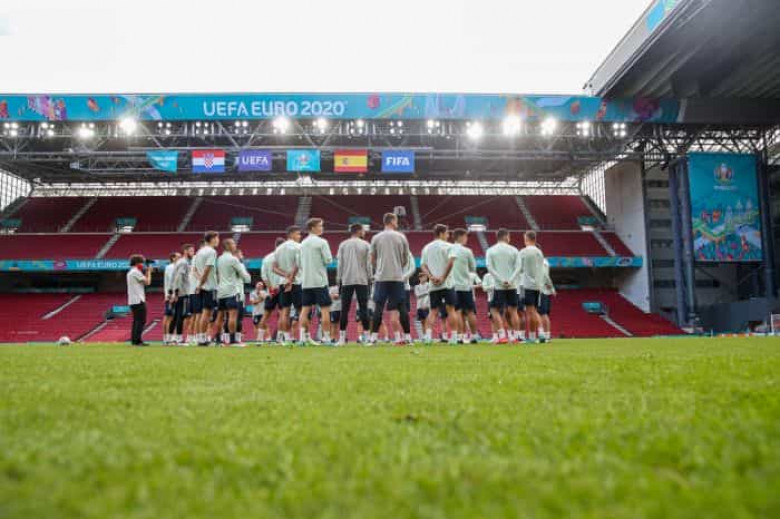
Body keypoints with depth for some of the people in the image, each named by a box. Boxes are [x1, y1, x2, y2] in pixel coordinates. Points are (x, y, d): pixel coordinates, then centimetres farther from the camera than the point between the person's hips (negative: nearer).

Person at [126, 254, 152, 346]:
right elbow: (147, 282, -12)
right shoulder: (136, 272, -12)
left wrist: (145, 273, 15)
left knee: (137, 321, 13)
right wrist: (149, 272, 1)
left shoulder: (130, 272, 18)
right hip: (138, 300, -10)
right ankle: (137, 340, -10)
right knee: (141, 321, -8)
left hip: (132, 300, 10)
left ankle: (134, 340, 14)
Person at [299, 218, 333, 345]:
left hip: (305, 281, 6)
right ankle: (326, 337, -4)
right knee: (325, 309, -2)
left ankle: (304, 336, 7)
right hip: (319, 280, -6)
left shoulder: (303, 243, 13)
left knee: (305, 309, 7)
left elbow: (300, 263, 15)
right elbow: (328, 260, -10)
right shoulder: (321, 242, -7)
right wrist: (322, 263, 8)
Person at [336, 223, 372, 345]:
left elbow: (339, 264, 4)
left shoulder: (343, 245, 6)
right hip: (362, 280, -1)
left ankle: (342, 336, 0)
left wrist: (338, 279, 8)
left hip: (346, 280, 1)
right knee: (363, 308, 1)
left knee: (345, 309, 3)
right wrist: (369, 278, 7)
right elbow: (368, 264, 0)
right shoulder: (365, 245, 2)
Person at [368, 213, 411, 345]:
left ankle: (374, 337, -3)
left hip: (381, 278, 0)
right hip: (397, 277, 0)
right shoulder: (401, 237, 4)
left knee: (379, 307, 1)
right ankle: (408, 336, 6)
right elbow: (406, 260, 9)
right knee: (401, 307, 5)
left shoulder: (376, 238, 4)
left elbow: (372, 260, 9)